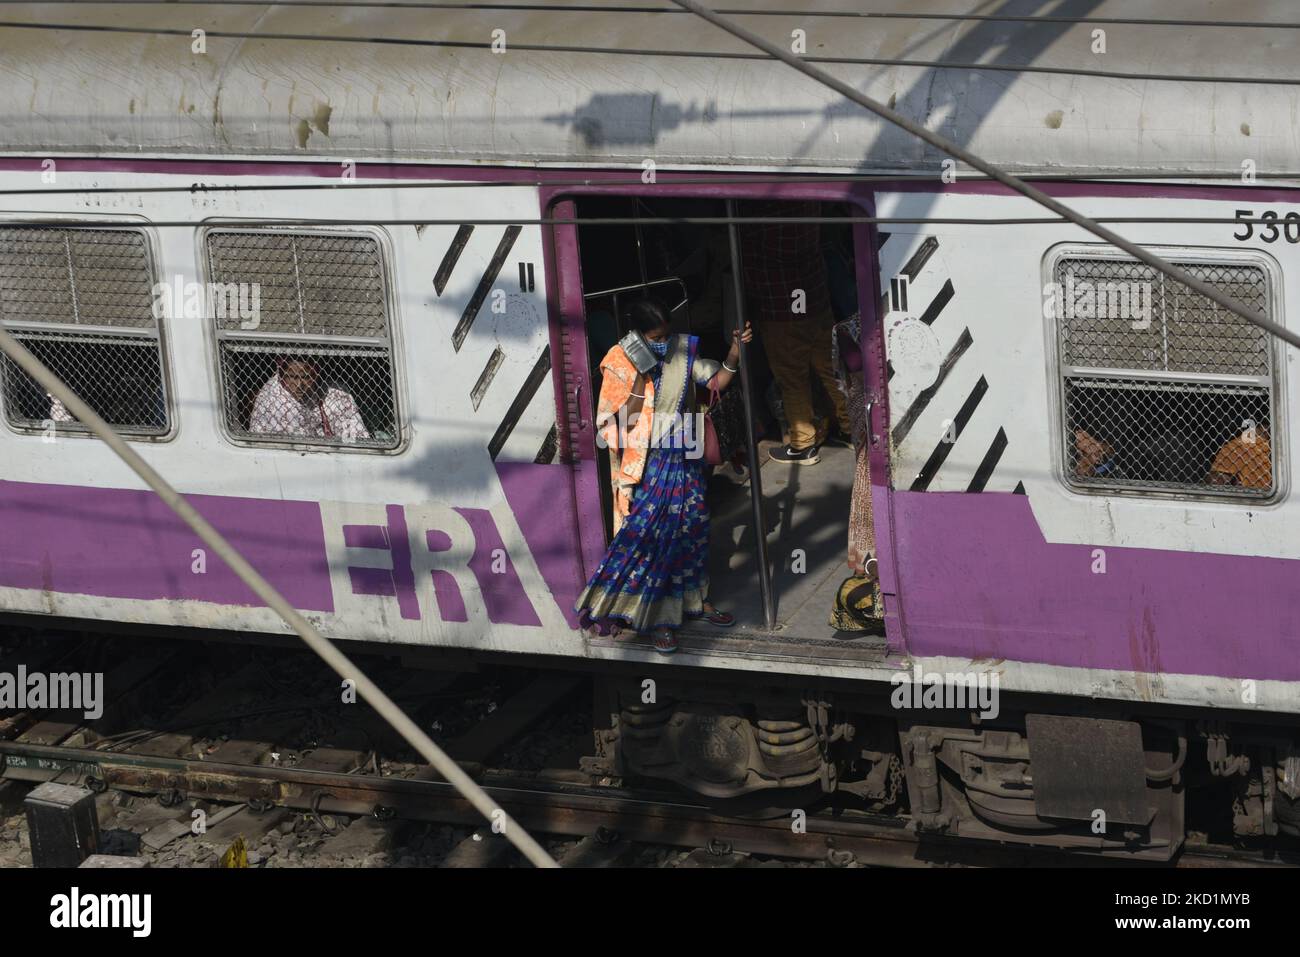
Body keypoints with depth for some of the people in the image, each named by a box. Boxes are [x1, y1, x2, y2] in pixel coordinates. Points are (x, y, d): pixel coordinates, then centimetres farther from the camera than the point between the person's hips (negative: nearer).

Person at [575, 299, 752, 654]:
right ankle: (660, 618, -1)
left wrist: (734, 352, -11)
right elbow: (621, 422, -13)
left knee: (692, 529, 13)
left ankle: (697, 600, 29)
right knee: (651, 536, -6)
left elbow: (717, 381, 1)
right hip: (646, 465, -5)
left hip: (683, 458, 5)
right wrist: (641, 377, -20)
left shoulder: (682, 351, 1)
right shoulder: (619, 364, -11)